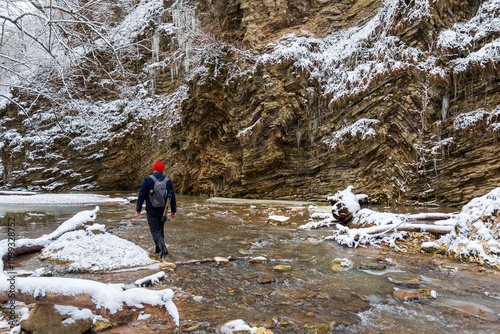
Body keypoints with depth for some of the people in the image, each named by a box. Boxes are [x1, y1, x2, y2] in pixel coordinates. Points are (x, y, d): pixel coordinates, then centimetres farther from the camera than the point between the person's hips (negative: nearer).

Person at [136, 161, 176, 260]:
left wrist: (138, 209, 2)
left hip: (152, 210, -4)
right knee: (160, 229, 18)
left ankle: (163, 248, -25)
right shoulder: (168, 181, 2)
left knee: (155, 230, -5)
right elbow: (172, 197, 8)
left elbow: (141, 195, -6)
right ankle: (158, 249, 26)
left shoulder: (148, 180, -7)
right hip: (163, 210, 4)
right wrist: (173, 210, 18)